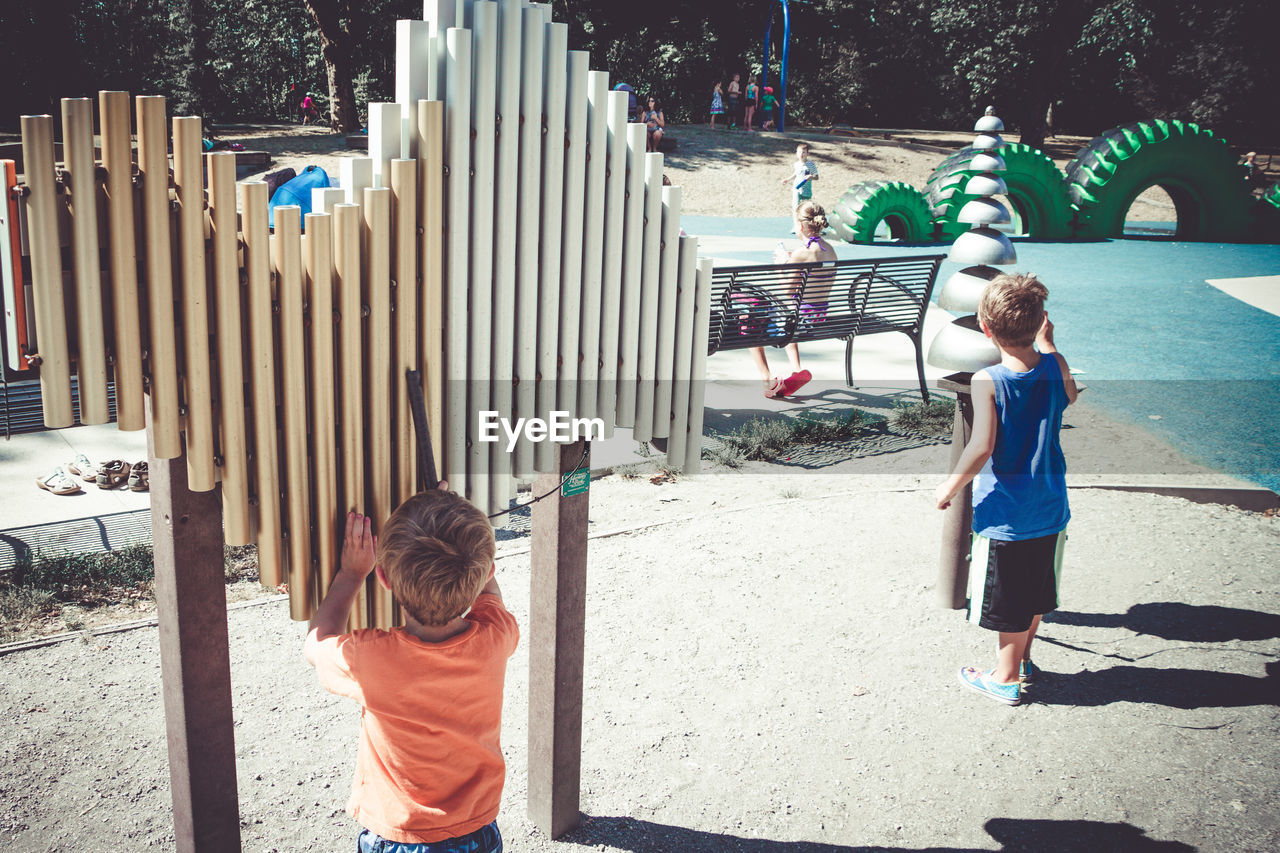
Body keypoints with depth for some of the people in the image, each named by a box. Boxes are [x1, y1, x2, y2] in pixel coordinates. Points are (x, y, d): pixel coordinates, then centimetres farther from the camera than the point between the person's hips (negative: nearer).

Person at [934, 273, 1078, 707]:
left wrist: (950, 487, -10)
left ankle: (1006, 678, 24)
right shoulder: (1055, 366, -6)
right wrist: (1046, 344, 24)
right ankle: (1022, 659, 40)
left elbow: (981, 448, -25)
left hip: (1004, 513, -5)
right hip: (1049, 509, 5)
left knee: (1009, 599, 10)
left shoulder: (987, 381, -20)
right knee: (1036, 592, 22)